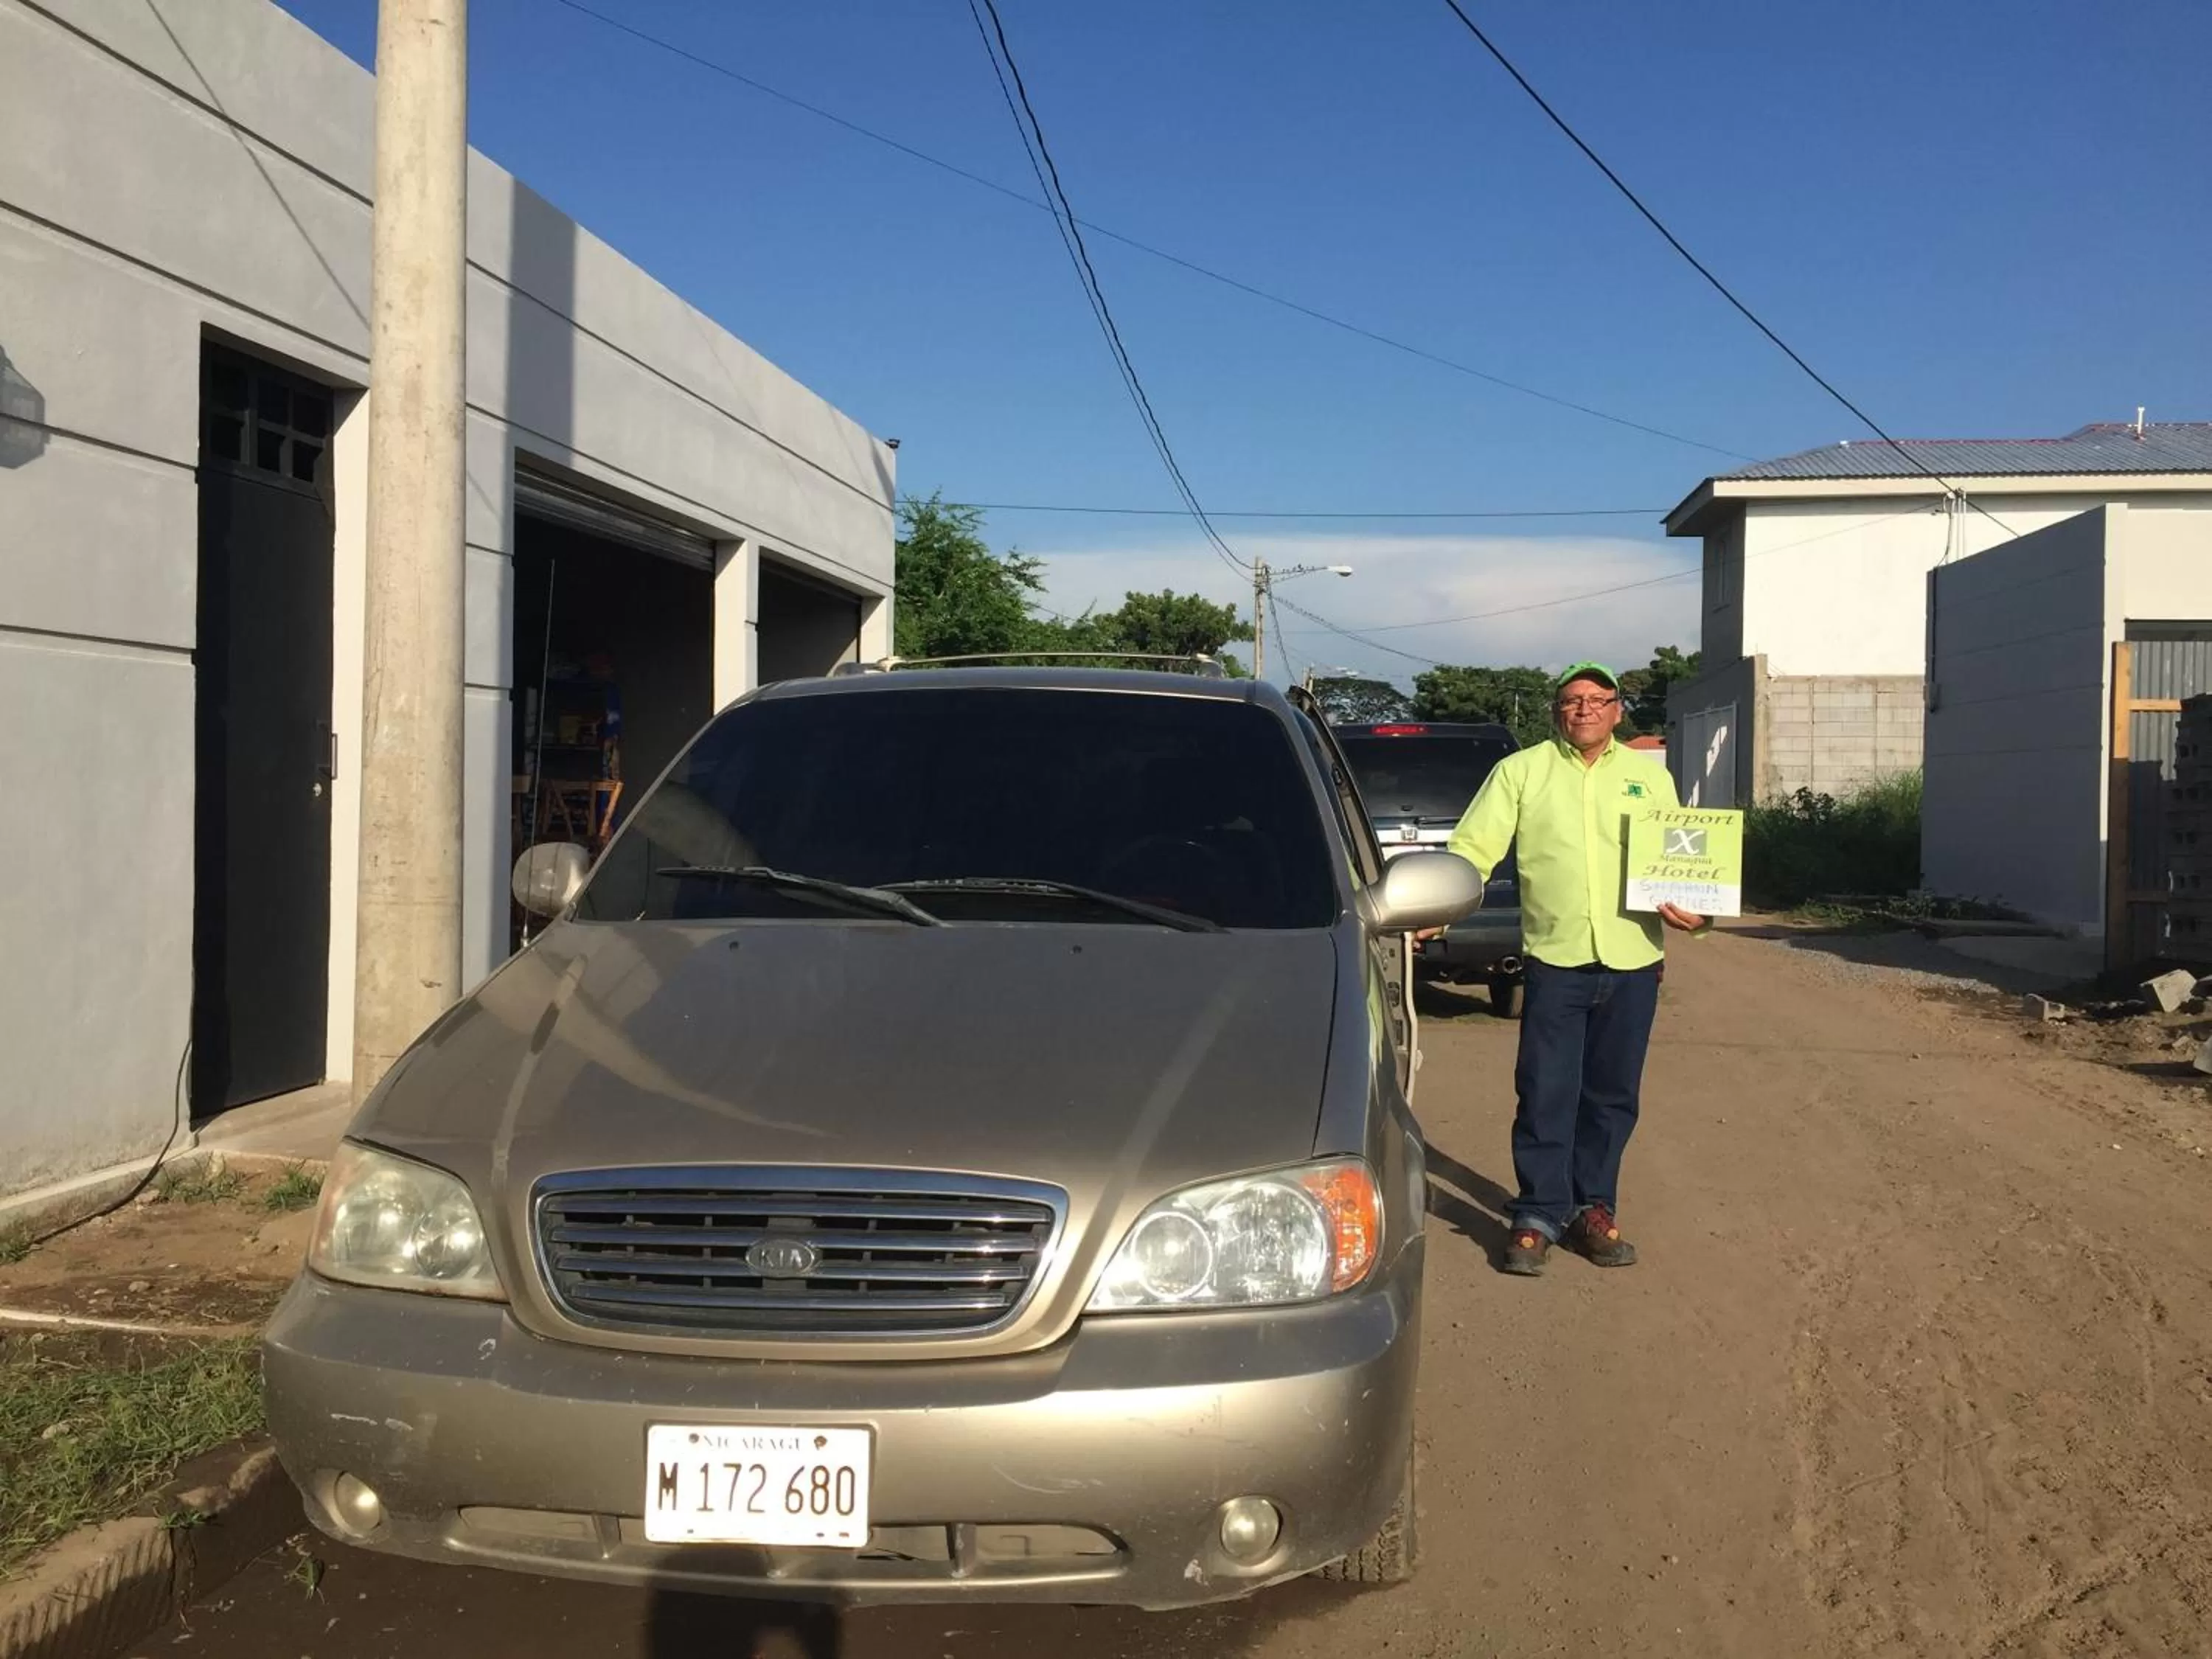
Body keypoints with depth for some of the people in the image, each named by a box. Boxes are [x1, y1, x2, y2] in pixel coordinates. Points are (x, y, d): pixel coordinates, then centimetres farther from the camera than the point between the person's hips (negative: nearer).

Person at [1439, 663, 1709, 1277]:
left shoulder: (1651, 776, 13)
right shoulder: (1520, 771, 5)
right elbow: (1472, 849, -2)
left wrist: (1685, 906, -8)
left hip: (1632, 962, 3)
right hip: (1554, 958, -2)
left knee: (1611, 1097, 10)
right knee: (1546, 1095, -2)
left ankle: (1592, 1210, 22)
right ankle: (1538, 1217, 8)